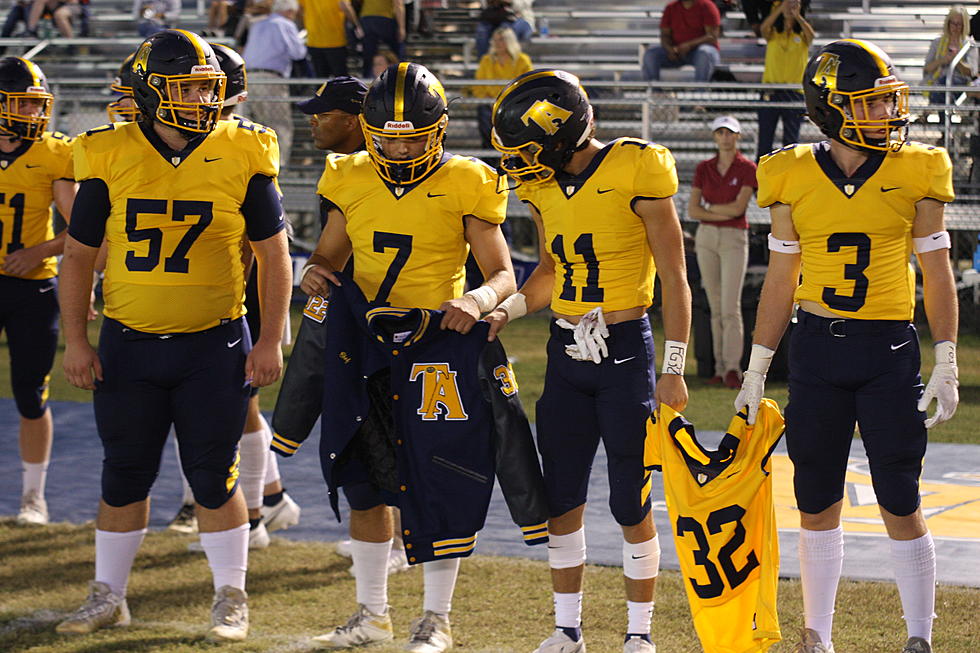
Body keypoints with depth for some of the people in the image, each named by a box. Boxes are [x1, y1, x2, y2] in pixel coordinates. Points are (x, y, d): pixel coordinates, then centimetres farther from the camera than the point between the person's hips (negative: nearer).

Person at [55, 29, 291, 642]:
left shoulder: (242, 157, -5)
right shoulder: (110, 158, -3)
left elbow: (274, 253, 1)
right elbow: (80, 254, 6)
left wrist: (271, 340, -4)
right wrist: (76, 339, 2)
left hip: (213, 343, -1)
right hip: (129, 343, 1)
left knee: (214, 477, 3)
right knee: (124, 476, 10)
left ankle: (231, 597, 18)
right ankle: (109, 595, 24)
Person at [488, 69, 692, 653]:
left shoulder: (636, 172, -13)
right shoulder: (544, 187, 6)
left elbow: (674, 279, -9)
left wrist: (674, 370, -11)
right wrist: (507, 310, 3)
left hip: (626, 350, -6)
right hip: (567, 353, 6)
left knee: (632, 506, 0)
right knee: (561, 500, 7)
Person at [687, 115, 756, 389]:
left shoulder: (747, 169, -3)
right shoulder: (703, 168, 7)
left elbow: (738, 207, -13)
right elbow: (692, 211, 1)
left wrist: (708, 206, -3)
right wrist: (723, 213, -10)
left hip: (734, 238, -4)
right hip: (706, 238, 4)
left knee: (731, 306, -14)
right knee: (715, 306, 5)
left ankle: (733, 369, -18)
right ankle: (720, 368, 7)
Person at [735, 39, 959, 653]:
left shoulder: (917, 172, -1)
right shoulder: (795, 178, 2)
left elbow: (937, 274, 4)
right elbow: (781, 279, 9)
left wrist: (947, 365, 0)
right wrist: (757, 370, 10)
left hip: (890, 351, -1)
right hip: (817, 350, 1)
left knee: (902, 503, -1)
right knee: (817, 504, 7)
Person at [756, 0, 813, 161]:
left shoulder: (802, 35, 6)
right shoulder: (773, 33, 7)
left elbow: (811, 34, -18)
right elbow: (764, 28, -16)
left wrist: (797, 15, -26)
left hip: (794, 93, 0)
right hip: (771, 91, 0)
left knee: (791, 140, 1)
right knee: (764, 140, 0)